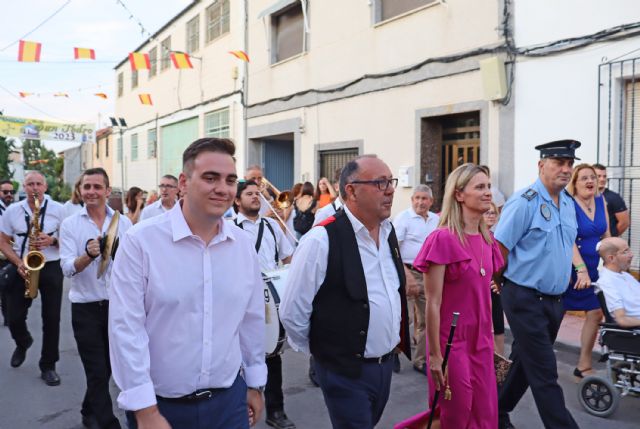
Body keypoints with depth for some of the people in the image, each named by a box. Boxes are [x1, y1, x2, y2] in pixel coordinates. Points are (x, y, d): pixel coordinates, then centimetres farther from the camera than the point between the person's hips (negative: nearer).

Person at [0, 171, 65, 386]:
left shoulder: (58, 210, -3)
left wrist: (52, 240, -19)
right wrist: (18, 263, -10)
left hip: (51, 268, -1)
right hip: (22, 269, 2)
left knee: (51, 319, 0)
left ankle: (48, 366, 14)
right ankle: (23, 343, 40)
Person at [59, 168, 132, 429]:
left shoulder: (123, 222, 1)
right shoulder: (70, 224, -3)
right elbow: (67, 268, -14)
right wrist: (89, 255, -32)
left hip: (117, 303, 2)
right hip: (85, 307, -2)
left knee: (106, 368, 17)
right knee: (97, 371, 2)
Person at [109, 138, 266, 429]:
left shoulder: (244, 245, -1)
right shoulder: (141, 241, -15)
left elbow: (252, 320, 7)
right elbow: (126, 328, -15)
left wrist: (255, 384, 12)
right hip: (161, 404, -3)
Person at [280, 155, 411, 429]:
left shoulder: (389, 232, 3)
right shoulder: (321, 240, -20)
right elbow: (292, 313, -14)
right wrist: (322, 350, 0)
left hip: (386, 364, 7)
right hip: (346, 372, -7)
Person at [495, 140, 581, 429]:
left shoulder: (568, 204, 10)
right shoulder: (524, 202, -15)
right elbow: (499, 248, -15)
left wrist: (574, 268, 17)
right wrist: (500, 283, -5)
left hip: (555, 299, 8)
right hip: (526, 299, -8)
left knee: (525, 362, 18)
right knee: (544, 373, -3)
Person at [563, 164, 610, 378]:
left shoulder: (601, 201, 6)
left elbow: (606, 235, 12)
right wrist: (581, 269, -30)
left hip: (595, 268, 6)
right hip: (573, 267, -6)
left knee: (596, 313, 6)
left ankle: (584, 365, 19)